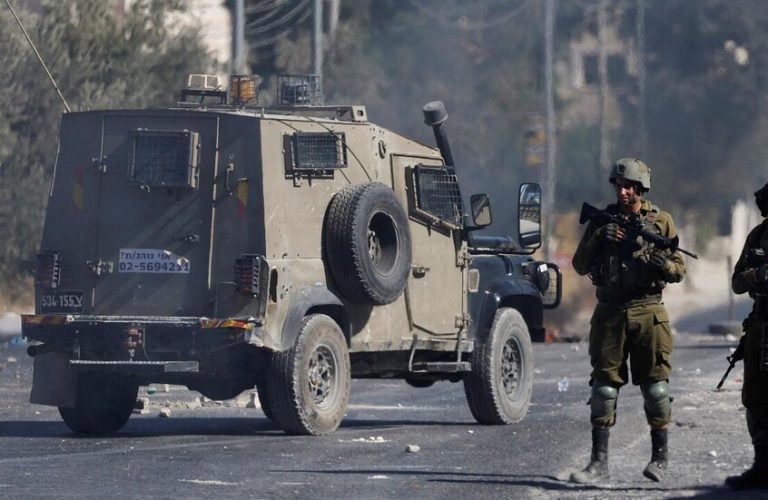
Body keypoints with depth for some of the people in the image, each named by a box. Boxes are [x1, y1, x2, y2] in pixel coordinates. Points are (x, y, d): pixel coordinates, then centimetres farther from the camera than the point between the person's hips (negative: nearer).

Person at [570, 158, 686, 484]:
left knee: (655, 385, 0)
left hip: (648, 313, -1)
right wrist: (598, 239, -11)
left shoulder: (661, 221, 5)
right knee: (604, 385, -1)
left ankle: (659, 457, 13)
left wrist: (662, 262, -18)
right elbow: (580, 266, 5)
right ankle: (599, 462, 1)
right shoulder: (602, 220, 9)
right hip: (609, 312, 2)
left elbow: (679, 270, 4)